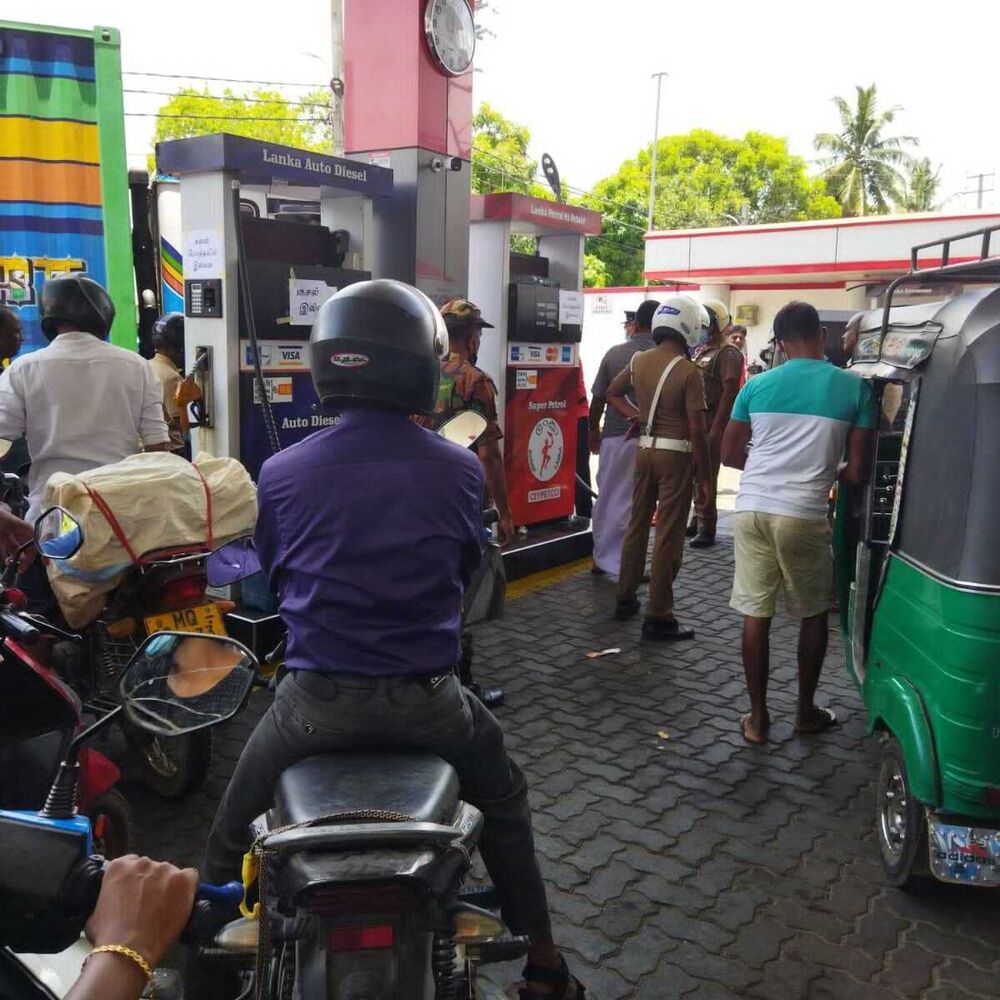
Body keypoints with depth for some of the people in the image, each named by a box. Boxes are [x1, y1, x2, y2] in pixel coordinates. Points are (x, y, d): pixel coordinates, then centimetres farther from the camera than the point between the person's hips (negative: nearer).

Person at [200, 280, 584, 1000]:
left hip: (316, 699, 0)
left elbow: (274, 577, 8)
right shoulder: (462, 470, -8)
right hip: (428, 699, 1)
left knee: (236, 829, 27)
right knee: (505, 806, 29)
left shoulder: (281, 473, -7)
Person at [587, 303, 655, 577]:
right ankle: (623, 563, 8)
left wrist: (594, 432, 17)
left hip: (614, 436, 3)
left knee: (606, 498, 15)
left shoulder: (614, 354, 0)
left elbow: (598, 399, 4)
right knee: (630, 503, 4)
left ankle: (602, 557, 25)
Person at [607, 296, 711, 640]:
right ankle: (658, 616, 3)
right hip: (676, 454, -6)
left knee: (637, 524, 18)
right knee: (669, 536, -1)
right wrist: (705, 467, -7)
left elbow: (613, 393, 20)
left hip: (645, 449, 6)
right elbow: (696, 428, -16)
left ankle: (625, 599, 27)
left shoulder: (639, 360, 4)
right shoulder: (689, 372, -15)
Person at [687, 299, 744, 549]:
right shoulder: (699, 351, 16)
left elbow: (729, 393, -16)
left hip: (711, 421, -8)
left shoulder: (728, 354, -9)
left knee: (706, 475, -4)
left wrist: (716, 430, -22)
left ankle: (706, 528, 4)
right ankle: (698, 519, 26)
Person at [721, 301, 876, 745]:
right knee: (813, 615, 17)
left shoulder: (757, 385, 5)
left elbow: (730, 453, 12)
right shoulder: (854, 387, -1)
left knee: (755, 614, 10)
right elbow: (857, 471, -1)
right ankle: (806, 711, 29)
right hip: (803, 515, -2)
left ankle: (757, 717, 18)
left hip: (752, 509, 2)